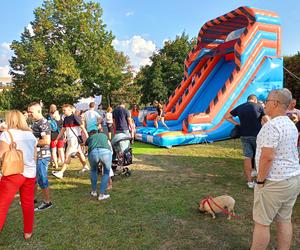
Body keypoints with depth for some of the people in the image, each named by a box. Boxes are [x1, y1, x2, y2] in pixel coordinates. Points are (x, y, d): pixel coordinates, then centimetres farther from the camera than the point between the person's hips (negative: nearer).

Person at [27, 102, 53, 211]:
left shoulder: (43, 123, -19)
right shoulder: (35, 122, 12)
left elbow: (46, 141, -27)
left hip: (42, 156, -10)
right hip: (35, 155, 10)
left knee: (42, 179, 2)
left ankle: (47, 202, 17)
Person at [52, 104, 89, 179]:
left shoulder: (75, 117, -13)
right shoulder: (66, 119, 10)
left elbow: (83, 127, -14)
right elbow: (63, 129, 18)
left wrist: (87, 138, -16)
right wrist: (57, 139, 17)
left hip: (75, 139, -9)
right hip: (69, 139, 9)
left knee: (68, 155, -10)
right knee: (78, 153, 20)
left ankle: (61, 173, -10)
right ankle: (85, 166, 37)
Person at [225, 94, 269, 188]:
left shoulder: (239, 107, 8)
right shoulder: (259, 106, -1)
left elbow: (227, 116, 14)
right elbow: (267, 121, -5)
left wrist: (237, 123, 12)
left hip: (244, 135, 3)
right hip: (256, 135, -3)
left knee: (247, 157, 6)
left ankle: (250, 181, 9)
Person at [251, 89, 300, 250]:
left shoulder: (272, 126, -20)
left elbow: (267, 157, -24)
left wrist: (260, 180, -13)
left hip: (275, 182, -9)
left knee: (261, 223, 3)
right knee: (284, 220, 17)